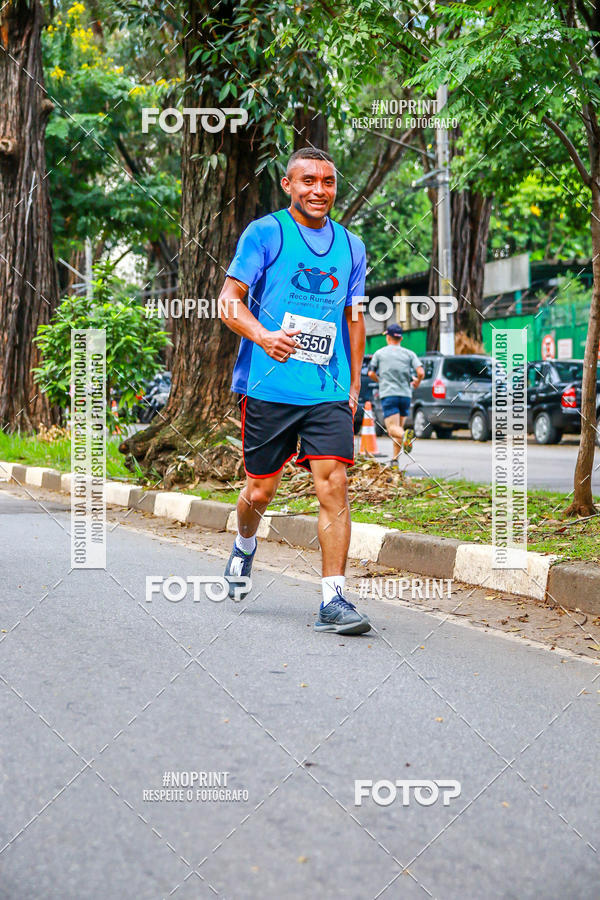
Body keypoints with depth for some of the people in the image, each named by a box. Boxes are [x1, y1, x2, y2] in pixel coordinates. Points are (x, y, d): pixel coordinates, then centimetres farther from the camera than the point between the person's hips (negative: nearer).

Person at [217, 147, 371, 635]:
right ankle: (245, 546, 40)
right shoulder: (265, 233, 0)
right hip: (269, 387, -2)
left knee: (334, 485, -11)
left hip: (329, 391, 3)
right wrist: (263, 336, -25)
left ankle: (334, 599, -9)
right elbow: (229, 299, -6)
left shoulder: (351, 246, 14)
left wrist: (354, 384, 17)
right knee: (261, 489, 6)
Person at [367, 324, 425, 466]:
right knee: (398, 428, 15)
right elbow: (421, 373, -4)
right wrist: (416, 383, 17)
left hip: (388, 394, -3)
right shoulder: (409, 354, 8)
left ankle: (405, 437, -43)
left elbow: (371, 374, 9)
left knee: (393, 428, -10)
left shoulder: (379, 353, 7)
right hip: (406, 394, 3)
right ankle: (394, 460, 13)